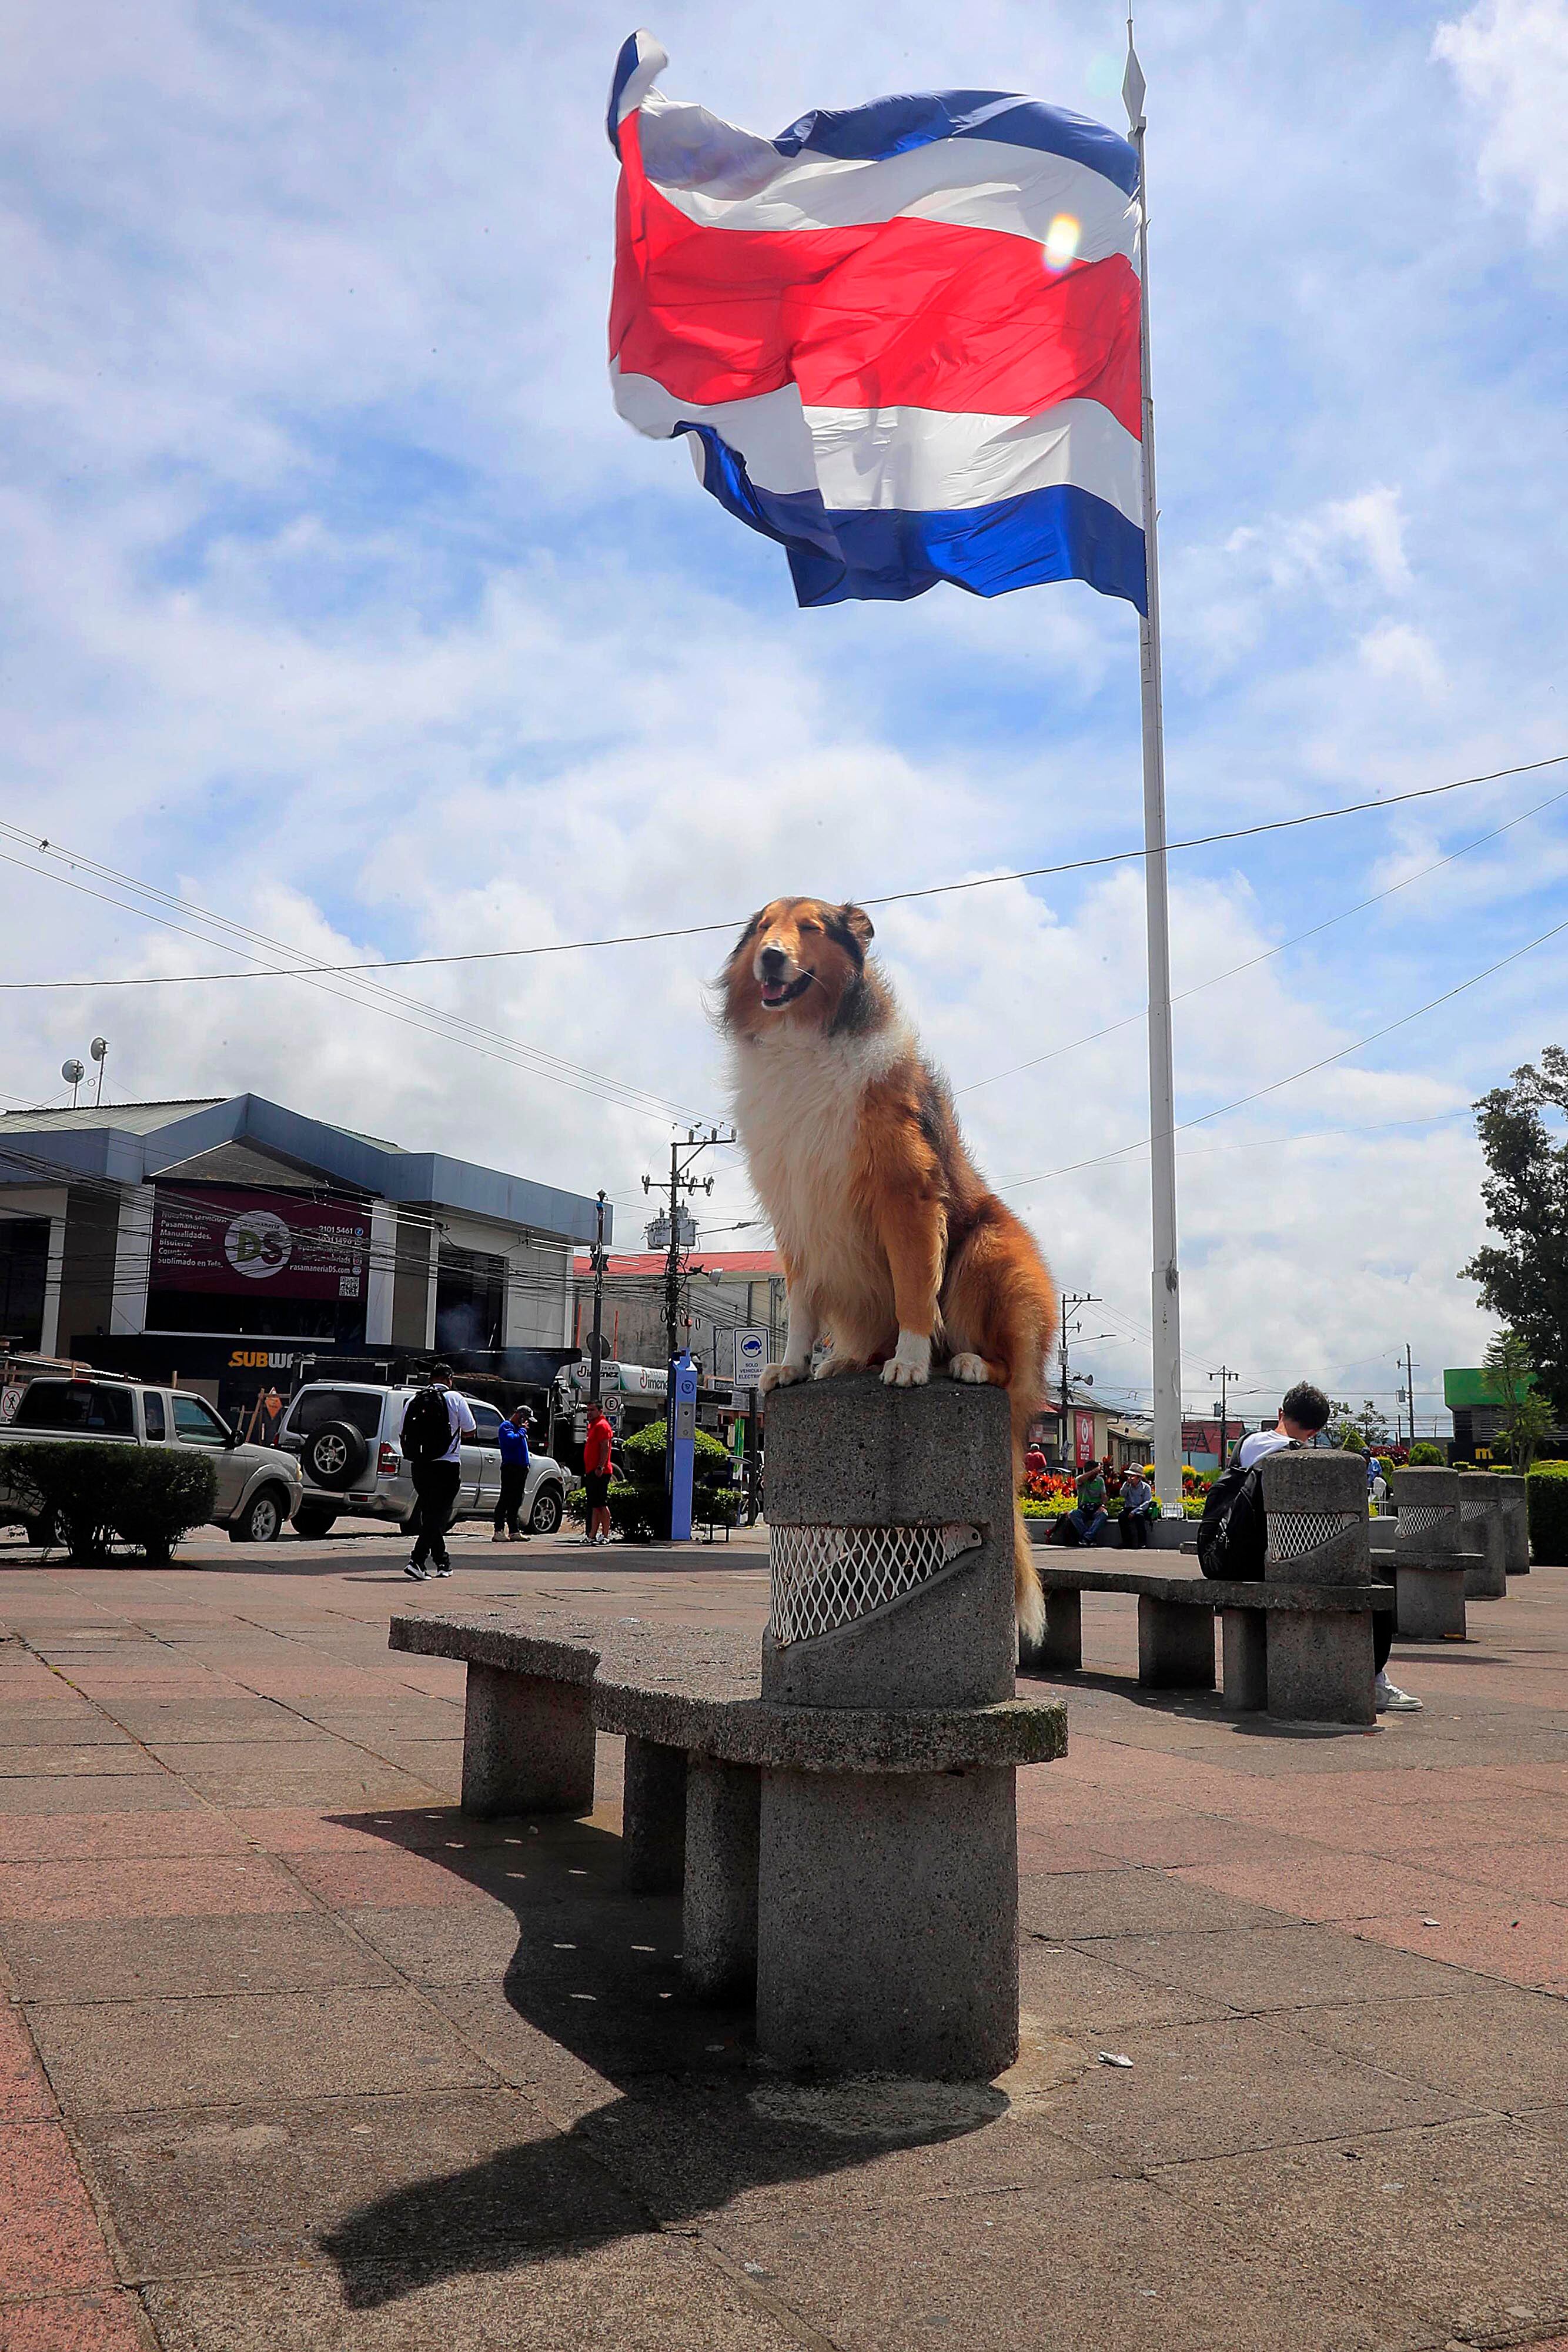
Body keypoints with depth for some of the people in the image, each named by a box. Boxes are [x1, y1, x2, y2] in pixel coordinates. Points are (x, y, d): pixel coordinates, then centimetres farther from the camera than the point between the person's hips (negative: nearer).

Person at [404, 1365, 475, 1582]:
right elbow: (470, 1431, 1)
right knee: (439, 1515, -2)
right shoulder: (455, 1399, -4)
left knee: (429, 1513, 15)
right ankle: (417, 1560, -17)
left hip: (419, 1465, 5)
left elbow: (404, 1434, 8)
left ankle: (443, 1563, 23)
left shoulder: (414, 1400, 6)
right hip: (447, 1464, -4)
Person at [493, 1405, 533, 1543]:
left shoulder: (519, 1429, 24)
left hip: (521, 1468, 10)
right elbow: (512, 1440, -23)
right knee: (505, 1500, -11)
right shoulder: (506, 1426, -5)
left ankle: (514, 1531, 14)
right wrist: (523, 1430, -11)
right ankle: (499, 1532, -12)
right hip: (511, 1468, -10)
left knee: (516, 1502, 11)